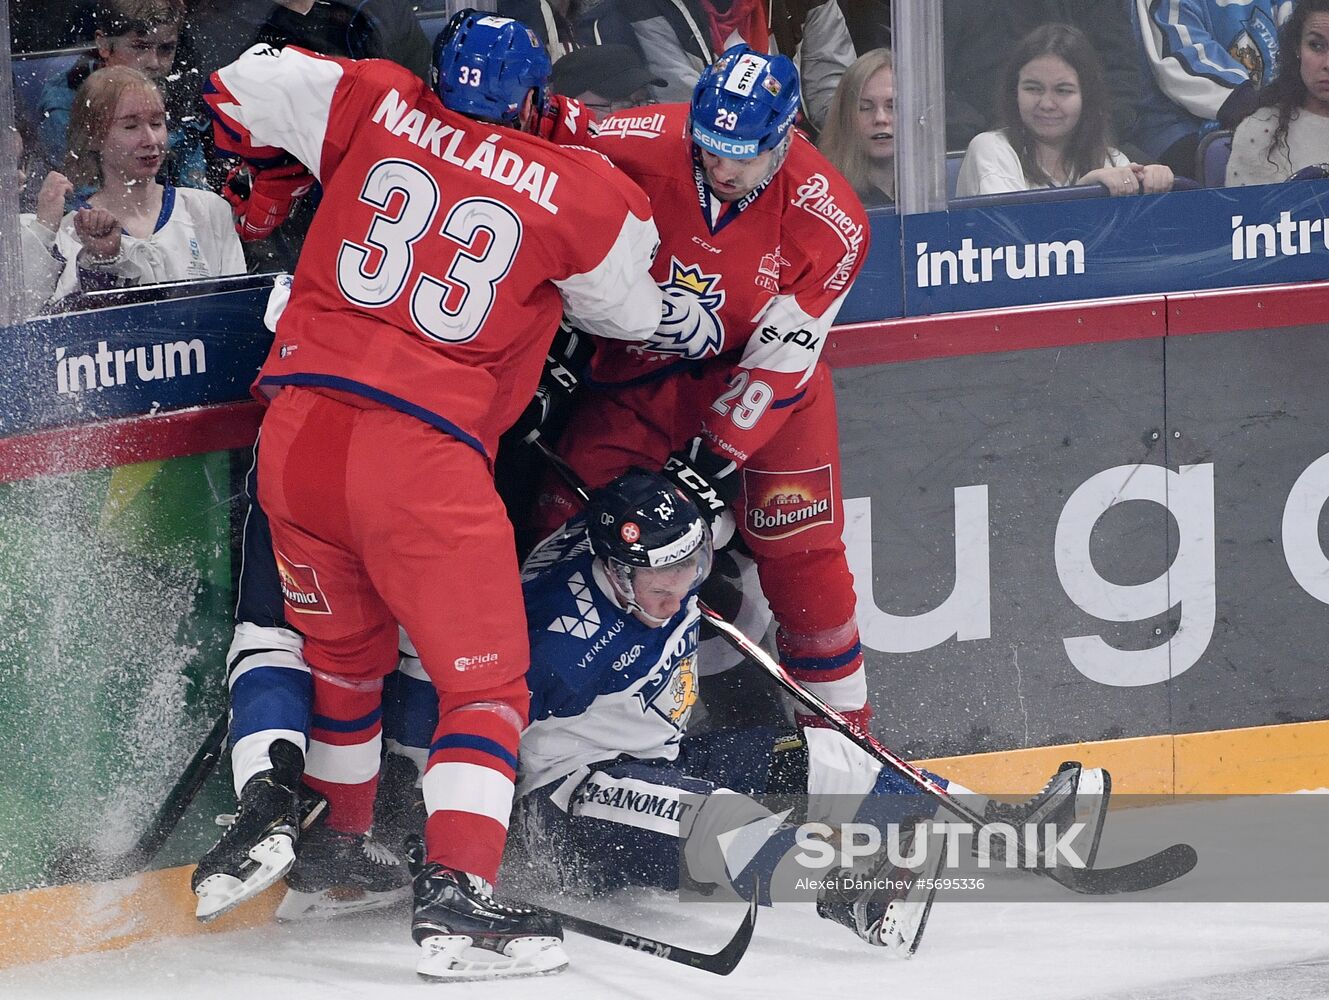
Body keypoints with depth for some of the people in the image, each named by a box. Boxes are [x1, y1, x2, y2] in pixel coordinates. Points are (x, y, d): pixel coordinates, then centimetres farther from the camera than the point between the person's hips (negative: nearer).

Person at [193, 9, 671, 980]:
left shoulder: (374, 108, 7)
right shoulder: (583, 195, 1)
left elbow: (241, 89, 14)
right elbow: (636, 316, 15)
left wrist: (266, 176, 32)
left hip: (298, 425, 4)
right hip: (424, 454, -4)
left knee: (344, 646, 25)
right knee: (485, 678, 3)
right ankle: (457, 893, -10)